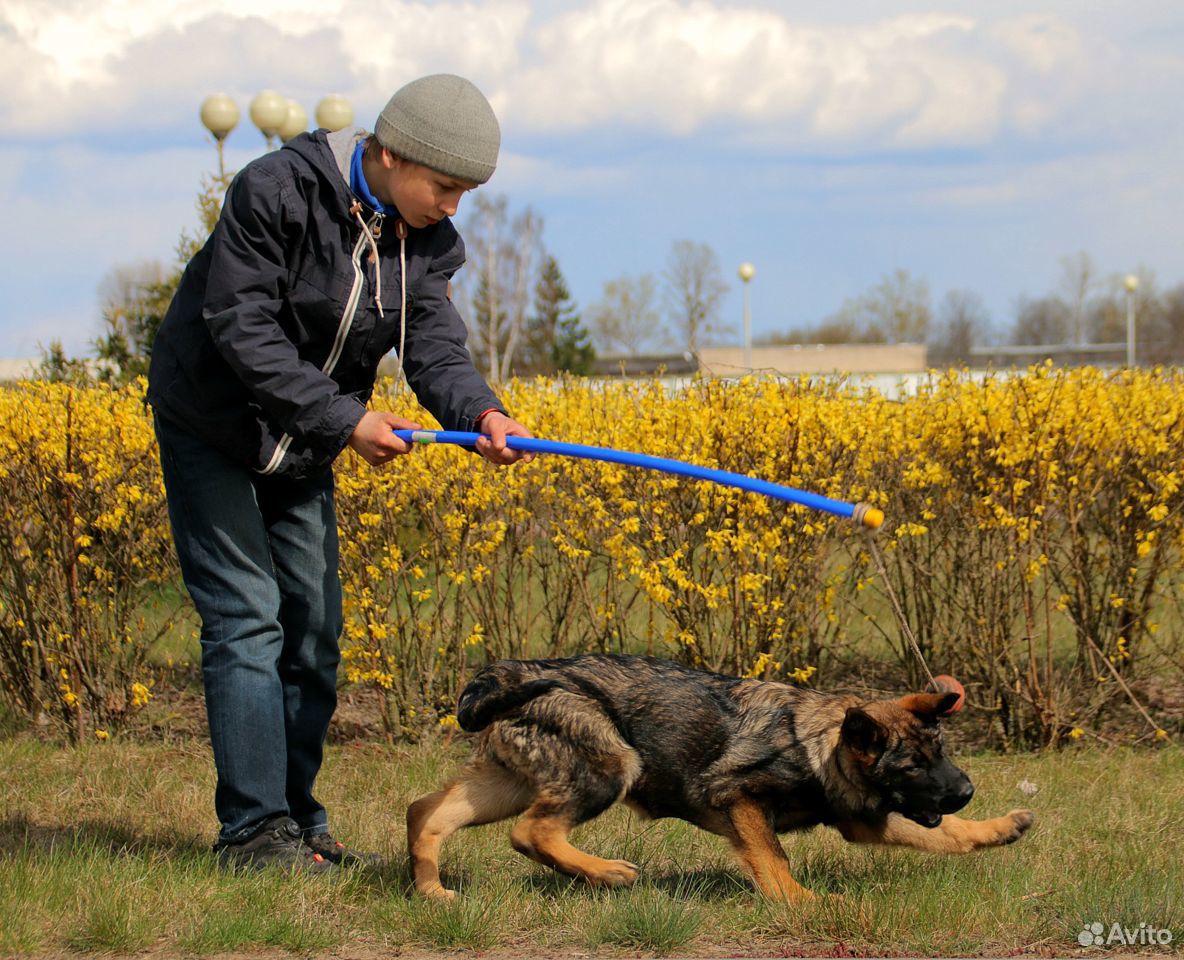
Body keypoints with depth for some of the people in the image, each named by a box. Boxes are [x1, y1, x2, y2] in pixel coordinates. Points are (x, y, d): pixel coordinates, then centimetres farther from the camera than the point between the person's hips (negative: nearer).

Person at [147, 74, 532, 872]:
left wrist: (480, 413, -36)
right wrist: (343, 419, -34)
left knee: (313, 630, 6)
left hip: (303, 448, 7)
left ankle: (297, 824, 14)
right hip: (213, 428, -7)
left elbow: (435, 345, -14)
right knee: (247, 619, -13)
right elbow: (242, 328, -29)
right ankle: (253, 830, -13)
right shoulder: (275, 192, -26)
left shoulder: (429, 241, -5)